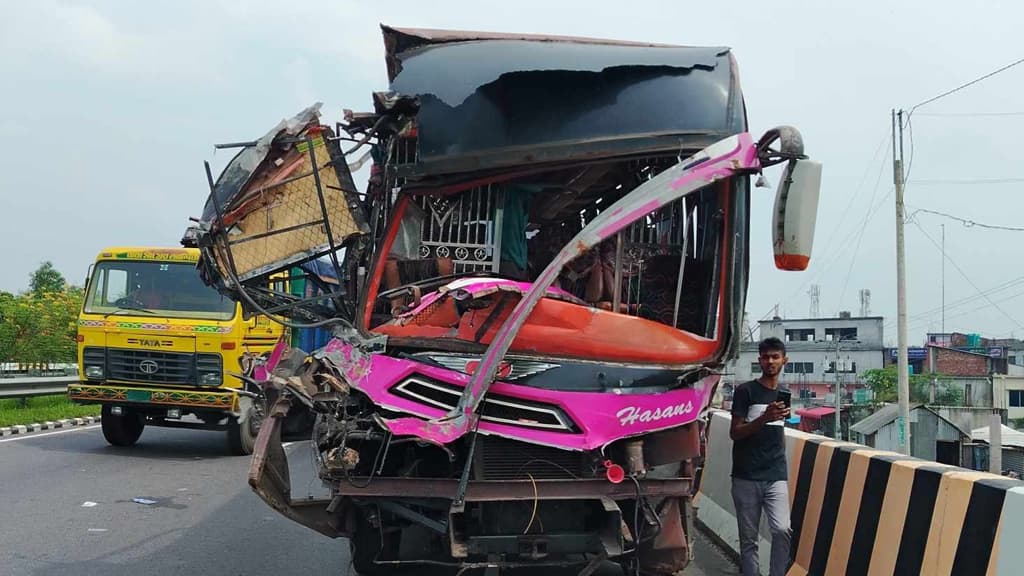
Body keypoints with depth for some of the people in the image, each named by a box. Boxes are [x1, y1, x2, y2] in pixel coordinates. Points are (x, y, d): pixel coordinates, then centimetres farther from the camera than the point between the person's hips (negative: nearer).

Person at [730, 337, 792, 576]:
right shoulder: (745, 391, -2)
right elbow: (734, 433, -8)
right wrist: (764, 418, -21)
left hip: (776, 477, 3)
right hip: (746, 478, -3)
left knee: (782, 530, -15)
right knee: (749, 539, 3)